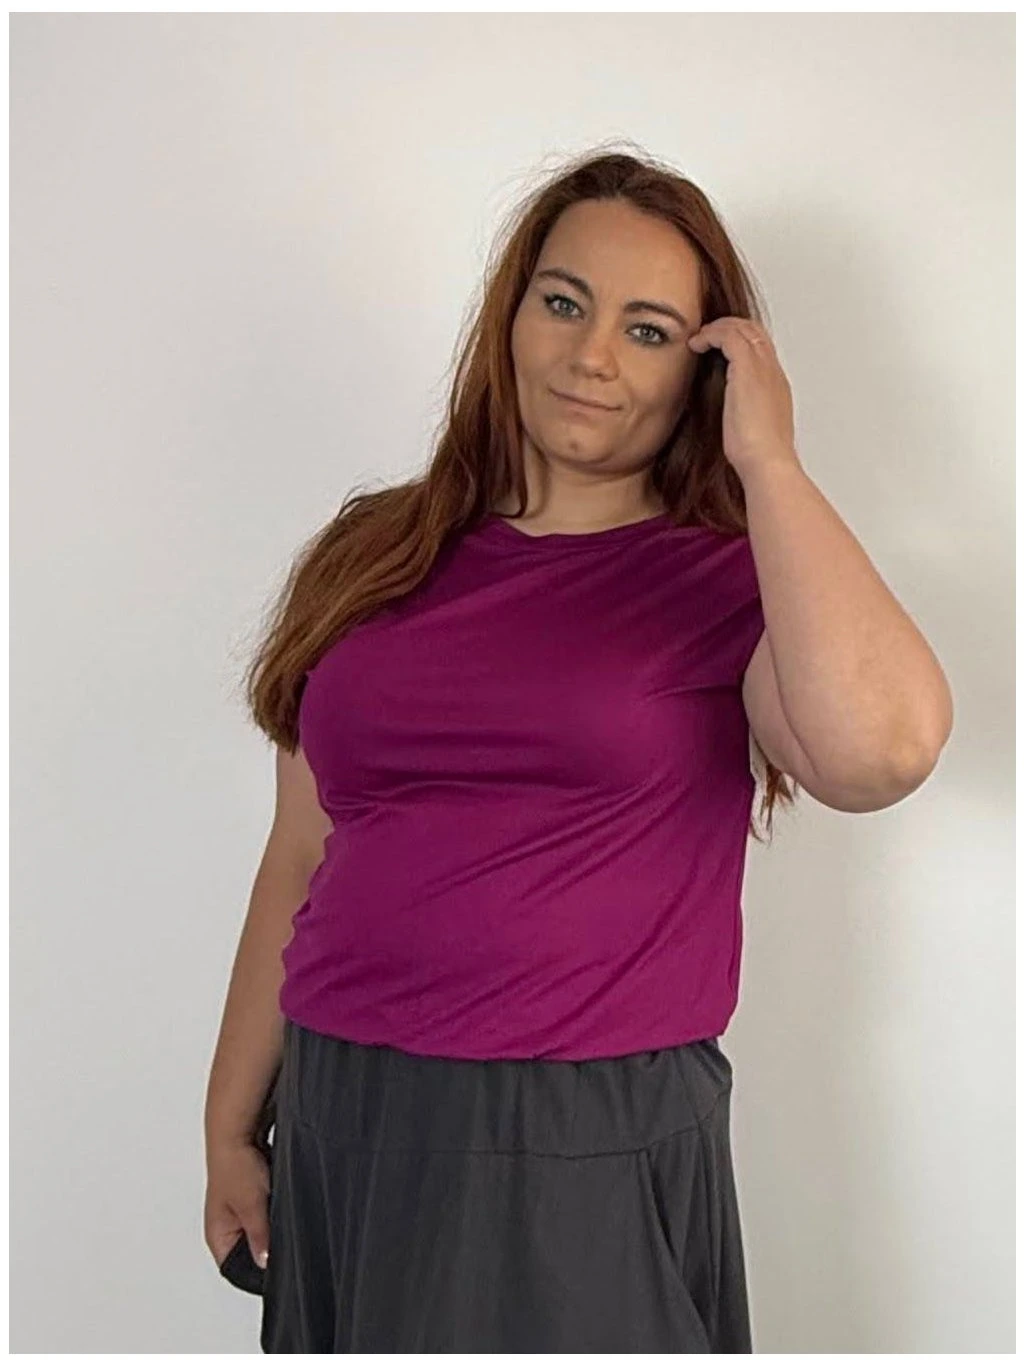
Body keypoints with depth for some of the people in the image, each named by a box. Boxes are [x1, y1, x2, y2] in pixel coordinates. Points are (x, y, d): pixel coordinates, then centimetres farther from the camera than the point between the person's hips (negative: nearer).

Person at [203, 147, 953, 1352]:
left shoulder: (724, 582, -4)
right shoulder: (372, 557, 7)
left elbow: (882, 748, -26)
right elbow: (301, 865, 10)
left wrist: (766, 459, -17)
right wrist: (231, 1127, 11)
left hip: (591, 1154, -3)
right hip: (341, 1130, 4)